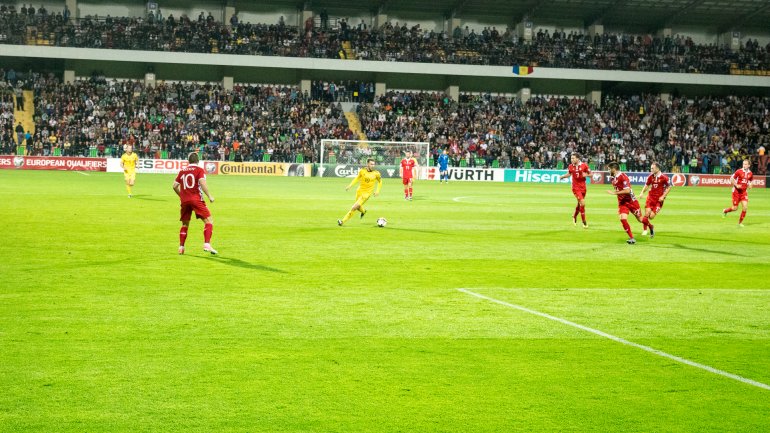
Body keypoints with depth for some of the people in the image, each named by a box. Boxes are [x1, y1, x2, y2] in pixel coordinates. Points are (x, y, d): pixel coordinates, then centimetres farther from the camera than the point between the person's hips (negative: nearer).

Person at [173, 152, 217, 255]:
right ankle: (207, 244, -17)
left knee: (185, 224, 19)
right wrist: (209, 196, -9)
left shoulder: (182, 171, 14)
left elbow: (175, 186, 14)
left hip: (184, 200, 5)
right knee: (209, 221, -2)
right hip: (196, 199, -5)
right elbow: (202, 183, -15)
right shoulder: (200, 170, 1)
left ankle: (181, 247, 15)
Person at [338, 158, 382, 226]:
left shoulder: (376, 173, -9)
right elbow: (357, 178, 12)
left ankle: (343, 221, -9)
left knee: (355, 206, -16)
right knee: (358, 207, 16)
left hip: (367, 193, -3)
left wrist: (377, 191, -1)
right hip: (359, 191, 3)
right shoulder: (362, 171, -5)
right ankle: (363, 211, 54)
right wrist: (350, 185, 3)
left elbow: (380, 181, 9)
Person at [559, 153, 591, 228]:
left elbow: (590, 174, 1)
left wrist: (586, 174, -20)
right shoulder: (571, 166, -2)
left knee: (580, 204, 13)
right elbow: (569, 174, 14)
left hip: (583, 187, 2)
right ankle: (584, 222, -6)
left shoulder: (584, 165, -6)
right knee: (582, 203, -15)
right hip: (576, 187, -2)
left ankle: (574, 216, 42)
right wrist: (562, 176, -3)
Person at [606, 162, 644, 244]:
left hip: (631, 201, -6)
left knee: (640, 219, 10)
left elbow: (627, 190, -28)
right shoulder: (613, 178, 4)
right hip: (622, 202, 6)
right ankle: (632, 238, -9)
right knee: (623, 219, -16)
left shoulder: (623, 176, -21)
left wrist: (615, 192, -27)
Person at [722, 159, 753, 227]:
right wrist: (736, 185, -21)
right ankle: (725, 210, 32)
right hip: (736, 191, -4)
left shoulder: (750, 173, 0)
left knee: (745, 207, -10)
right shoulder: (739, 171, -13)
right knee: (735, 208, -1)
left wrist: (749, 185, -2)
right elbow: (731, 179, -7)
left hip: (744, 191, 4)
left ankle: (740, 222, 6)